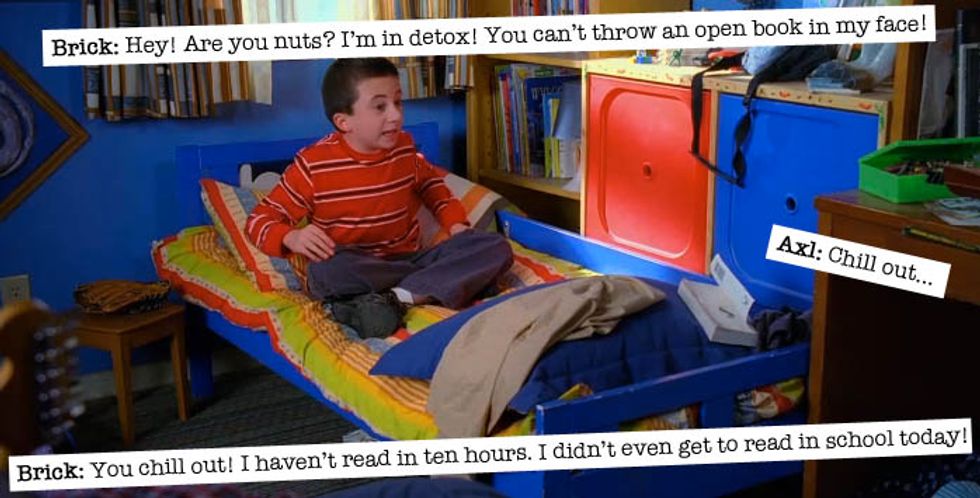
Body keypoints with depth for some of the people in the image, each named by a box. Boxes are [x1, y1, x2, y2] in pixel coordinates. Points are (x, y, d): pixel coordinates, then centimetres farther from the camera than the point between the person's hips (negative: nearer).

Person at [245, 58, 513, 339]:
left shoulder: (405, 148, 3)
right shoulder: (314, 164, -9)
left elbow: (431, 186, 24)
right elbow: (260, 219, -5)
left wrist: (455, 223, 5)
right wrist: (292, 238, -28)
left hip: (408, 260, 4)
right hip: (355, 269, -4)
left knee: (497, 248, -16)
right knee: (327, 271, -41)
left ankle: (394, 299, -29)